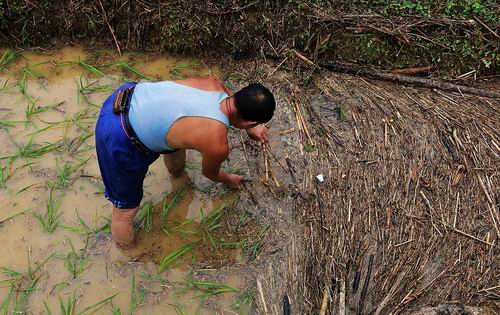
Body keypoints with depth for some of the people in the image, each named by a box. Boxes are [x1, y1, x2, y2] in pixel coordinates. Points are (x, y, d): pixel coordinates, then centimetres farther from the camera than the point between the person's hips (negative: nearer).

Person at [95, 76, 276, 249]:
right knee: (126, 210, 10)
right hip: (119, 139, -9)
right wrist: (229, 180, 24)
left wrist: (251, 128, 26)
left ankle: (176, 170, 65)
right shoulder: (218, 146, -23)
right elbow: (209, 173, 3)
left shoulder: (213, 83, -7)